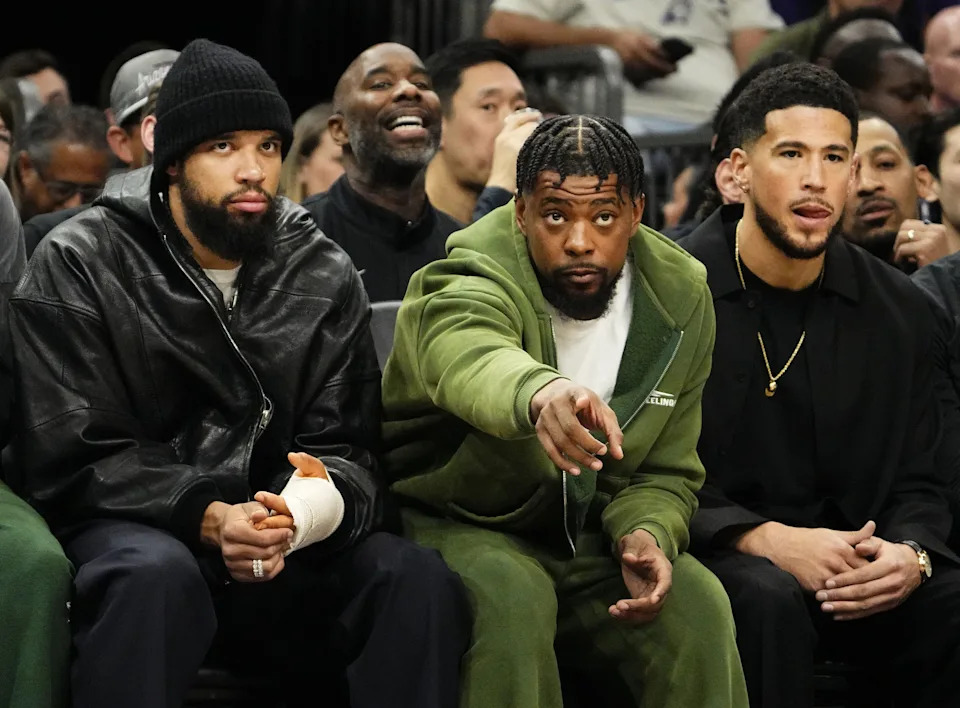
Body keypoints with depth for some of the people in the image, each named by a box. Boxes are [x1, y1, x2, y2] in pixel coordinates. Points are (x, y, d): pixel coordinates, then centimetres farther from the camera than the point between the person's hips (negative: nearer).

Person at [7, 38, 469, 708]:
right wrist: (208, 520, -25)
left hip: (284, 544, 3)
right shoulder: (78, 264, -3)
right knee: (156, 574, -38)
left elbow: (347, 452, 3)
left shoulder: (325, 276, 8)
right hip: (130, 530, -3)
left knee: (415, 575, -25)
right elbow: (67, 463, -8)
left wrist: (328, 501, -24)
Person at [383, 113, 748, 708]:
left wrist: (646, 535, -18)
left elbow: (667, 471, 6)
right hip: (455, 522, -4)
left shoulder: (680, 296, -3)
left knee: (699, 606, -24)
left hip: (589, 540, 4)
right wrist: (540, 392, -73)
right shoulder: (470, 279, -21)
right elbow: (467, 356, -49)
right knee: (510, 599, -36)